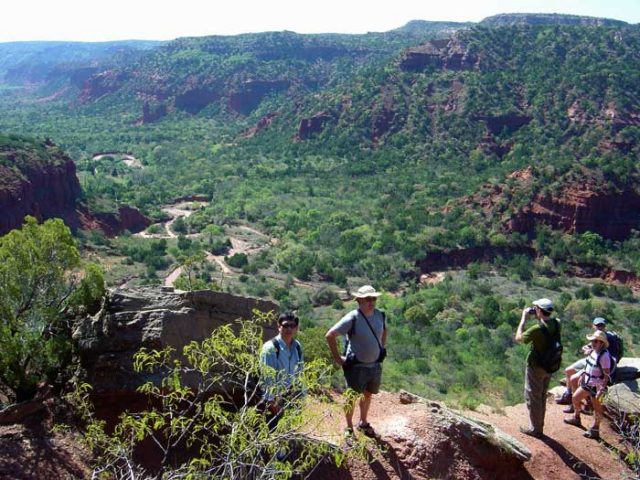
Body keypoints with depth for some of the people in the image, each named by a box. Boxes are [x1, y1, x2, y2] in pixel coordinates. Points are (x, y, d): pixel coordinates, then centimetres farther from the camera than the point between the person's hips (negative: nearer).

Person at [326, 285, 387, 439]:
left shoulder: (380, 315, -4)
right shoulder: (352, 318, -22)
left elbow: (384, 331, 20)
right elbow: (330, 335, -19)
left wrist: (382, 349, 12)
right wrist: (337, 357, -15)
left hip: (375, 365, 6)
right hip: (356, 366, -6)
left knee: (367, 394, 22)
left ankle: (363, 423, 42)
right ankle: (349, 428, 27)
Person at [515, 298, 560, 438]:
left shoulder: (537, 329, -29)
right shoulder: (556, 324, -7)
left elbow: (518, 338, -15)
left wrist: (524, 318, -12)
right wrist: (538, 318, 4)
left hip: (536, 367, -7)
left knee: (533, 398, 9)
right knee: (542, 397, 22)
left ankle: (535, 429, 19)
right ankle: (539, 426, 35)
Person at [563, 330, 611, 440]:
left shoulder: (604, 355, -22)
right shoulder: (593, 352, 3)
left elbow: (607, 374, -22)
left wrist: (602, 389, -24)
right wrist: (583, 375, 19)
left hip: (597, 386, -9)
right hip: (587, 383, 10)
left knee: (597, 407, 1)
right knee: (575, 398, 20)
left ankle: (594, 431, 12)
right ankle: (576, 418, 41)